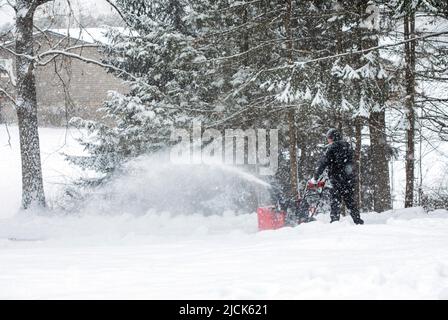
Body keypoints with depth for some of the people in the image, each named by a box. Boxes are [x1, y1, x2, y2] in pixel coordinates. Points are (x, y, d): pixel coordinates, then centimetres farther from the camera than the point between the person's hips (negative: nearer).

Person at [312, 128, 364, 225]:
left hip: (336, 178, -6)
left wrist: (315, 177, -7)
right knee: (350, 200, 14)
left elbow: (323, 162, -10)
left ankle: (335, 221, -11)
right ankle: (358, 221, 14)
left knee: (335, 201, -4)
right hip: (349, 178, 6)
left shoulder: (332, 147, -7)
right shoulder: (348, 146, 14)